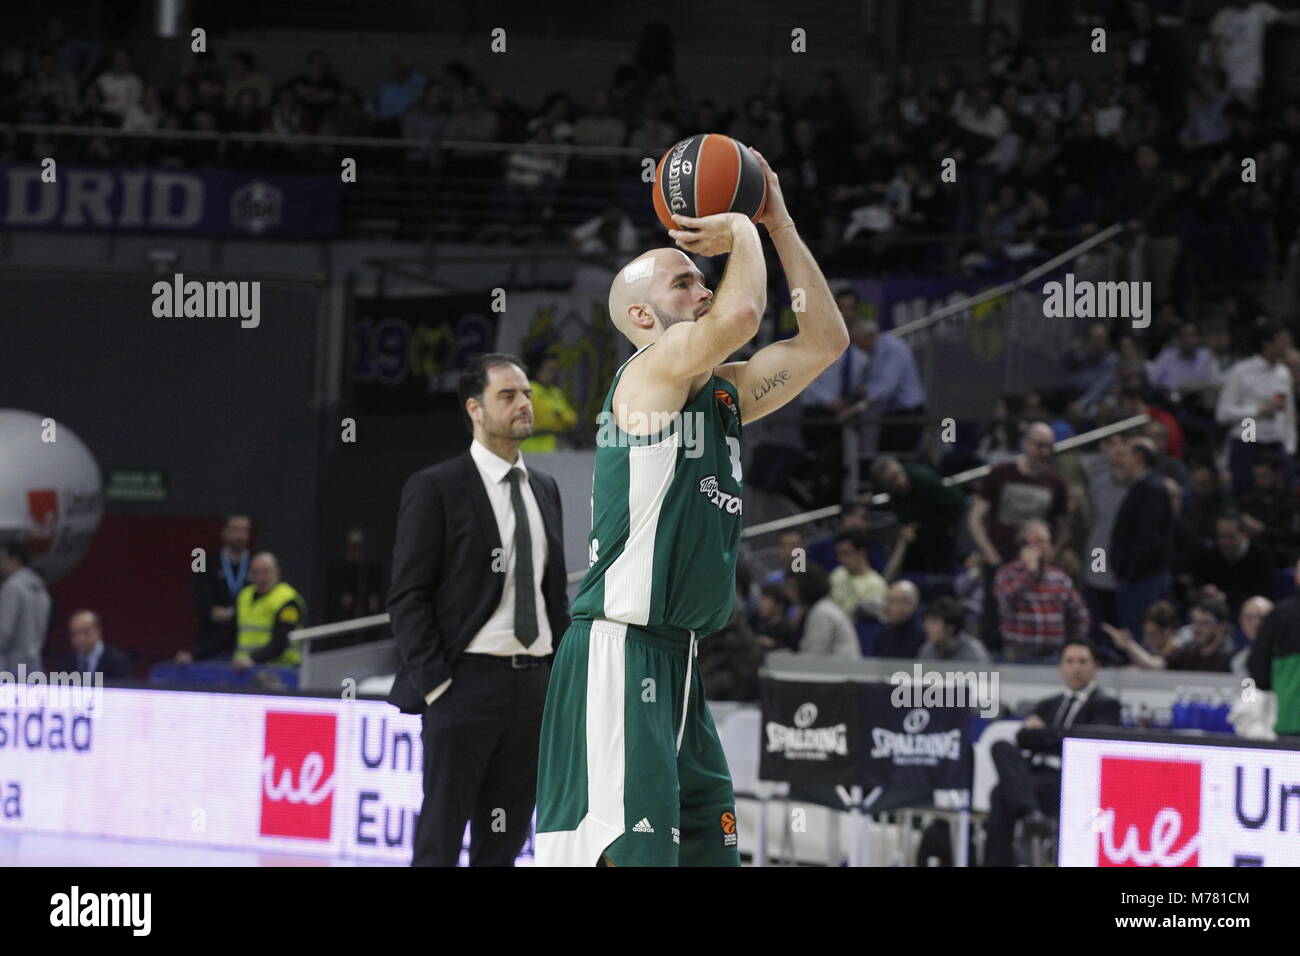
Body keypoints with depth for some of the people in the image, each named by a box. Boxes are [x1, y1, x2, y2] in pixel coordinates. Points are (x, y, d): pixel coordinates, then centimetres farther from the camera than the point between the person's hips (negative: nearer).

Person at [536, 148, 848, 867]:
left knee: (709, 849, 10)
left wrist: (778, 224, 15)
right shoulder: (654, 369, -7)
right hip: (617, 652, -10)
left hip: (675, 661, 10)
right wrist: (741, 233, -6)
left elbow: (824, 339, 21)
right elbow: (742, 311, -25)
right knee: (628, 856, -18)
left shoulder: (723, 395, 18)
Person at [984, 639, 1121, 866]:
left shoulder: (1105, 705, 9)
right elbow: (1023, 737, 12)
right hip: (1035, 772, 5)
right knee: (1001, 747, -27)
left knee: (1002, 793, -28)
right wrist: (1055, 736, -5)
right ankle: (1030, 809, -40)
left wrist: (1042, 733, 3)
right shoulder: (1049, 705, 27)